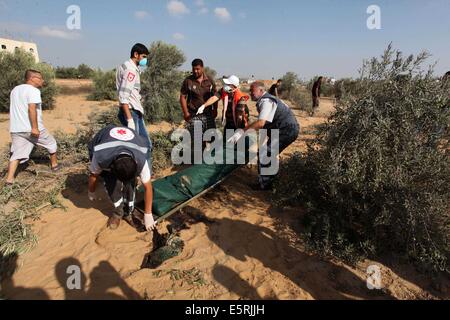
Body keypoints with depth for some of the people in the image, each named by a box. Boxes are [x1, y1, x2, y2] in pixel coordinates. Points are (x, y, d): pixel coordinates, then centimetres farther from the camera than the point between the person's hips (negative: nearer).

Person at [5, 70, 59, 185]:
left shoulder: (15, 90, 18)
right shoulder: (33, 90, -11)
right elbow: (32, 108, -23)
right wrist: (34, 127, -25)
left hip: (16, 129, 7)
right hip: (32, 128, -7)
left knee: (17, 153, 6)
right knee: (51, 143, 17)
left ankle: (9, 179, -3)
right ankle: (54, 165, 31)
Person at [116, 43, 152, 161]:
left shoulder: (134, 68, 16)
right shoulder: (130, 69, -14)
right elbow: (123, 97, -22)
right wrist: (129, 119, -25)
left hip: (136, 112, 10)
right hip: (131, 112, -10)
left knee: (146, 144, 14)